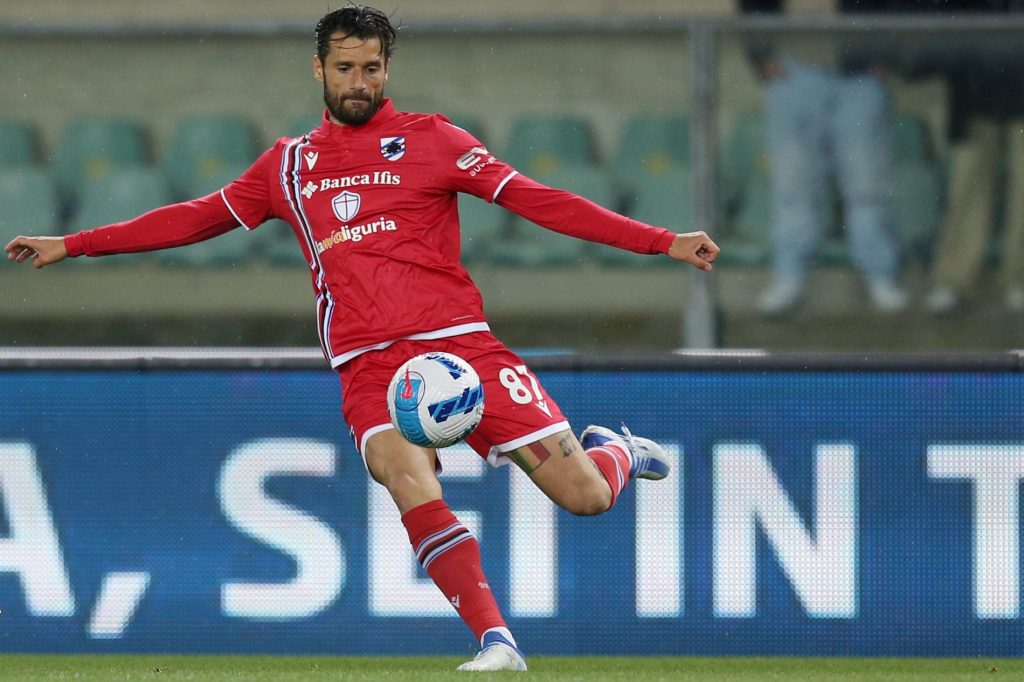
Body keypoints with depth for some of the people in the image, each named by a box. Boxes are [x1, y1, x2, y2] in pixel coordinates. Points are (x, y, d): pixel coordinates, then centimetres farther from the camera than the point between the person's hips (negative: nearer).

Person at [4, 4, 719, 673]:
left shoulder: (430, 139, 6)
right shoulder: (288, 164, 16)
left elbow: (535, 199, 1)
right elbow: (198, 218, 25)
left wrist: (661, 242, -8)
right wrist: (72, 245, 25)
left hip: (459, 342, -1)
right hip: (368, 365, 1)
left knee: (586, 495, -9)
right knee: (411, 485, -30)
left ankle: (613, 451, 28)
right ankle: (497, 642, -27)